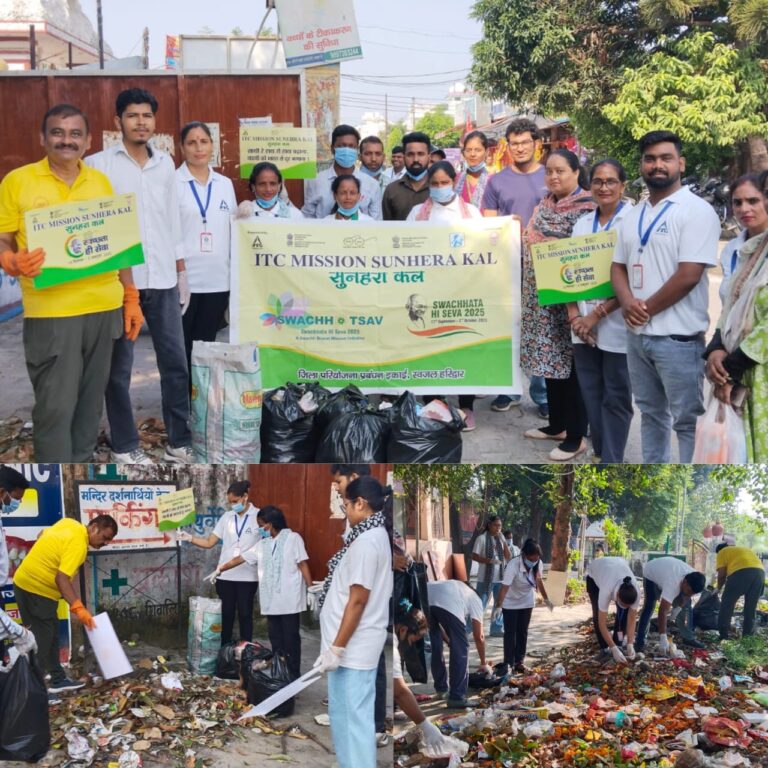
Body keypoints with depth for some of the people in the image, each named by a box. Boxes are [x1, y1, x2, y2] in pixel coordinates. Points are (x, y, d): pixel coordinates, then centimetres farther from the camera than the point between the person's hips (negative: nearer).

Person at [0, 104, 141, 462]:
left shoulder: (101, 182, 11)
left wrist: (131, 298, 12)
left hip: (104, 308, 4)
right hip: (51, 311, -4)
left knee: (90, 402, 11)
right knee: (55, 407, -4)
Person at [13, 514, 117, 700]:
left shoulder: (70, 524, 6)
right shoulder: (78, 543, -22)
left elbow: (43, 535, 19)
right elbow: (61, 578, -29)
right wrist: (78, 608, -35)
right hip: (37, 590, -10)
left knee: (51, 635, 17)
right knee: (41, 639, -5)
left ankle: (58, 679, 27)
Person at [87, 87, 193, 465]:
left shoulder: (165, 163, 11)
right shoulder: (98, 164, -3)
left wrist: (181, 269, 14)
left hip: (162, 278, 4)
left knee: (176, 362, 6)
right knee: (119, 368, 5)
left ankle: (180, 442, 16)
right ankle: (124, 446, 15)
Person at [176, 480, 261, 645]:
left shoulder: (259, 517, -5)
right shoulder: (226, 517, 6)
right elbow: (209, 542, 6)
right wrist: (190, 538, -8)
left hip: (247, 576, -3)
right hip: (225, 576, 3)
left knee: (245, 614, 4)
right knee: (226, 614, 8)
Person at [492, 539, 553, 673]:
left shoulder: (537, 564, -18)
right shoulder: (513, 566, -35)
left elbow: (539, 581, 0)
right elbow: (505, 587, -41)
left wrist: (546, 599, 8)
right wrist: (498, 606, -50)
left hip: (527, 602, 5)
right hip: (510, 603, -5)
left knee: (523, 631, 7)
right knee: (510, 632, -4)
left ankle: (519, 661, 15)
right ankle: (508, 663, 0)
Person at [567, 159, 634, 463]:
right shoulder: (582, 223, 11)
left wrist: (598, 314, -14)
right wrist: (574, 315, -3)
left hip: (616, 323, -5)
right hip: (583, 324, 6)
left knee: (615, 397, 3)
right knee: (591, 394, 11)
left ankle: (611, 460, 11)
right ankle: (601, 454, 23)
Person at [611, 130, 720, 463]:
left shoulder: (696, 210, -10)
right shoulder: (633, 215, 13)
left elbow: (689, 276, -18)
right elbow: (618, 265, 15)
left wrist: (646, 309, -10)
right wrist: (627, 302, -7)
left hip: (678, 336, -7)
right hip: (637, 334, 7)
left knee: (687, 420, 0)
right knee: (651, 413, 18)